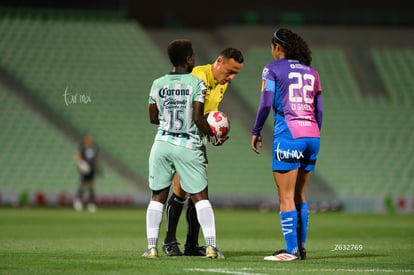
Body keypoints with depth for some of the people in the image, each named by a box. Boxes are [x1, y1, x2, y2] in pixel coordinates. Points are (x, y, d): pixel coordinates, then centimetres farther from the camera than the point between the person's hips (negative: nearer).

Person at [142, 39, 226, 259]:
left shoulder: (158, 84, 5)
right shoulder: (196, 83, -6)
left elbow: (153, 118, 11)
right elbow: (198, 118, -10)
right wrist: (212, 136, 6)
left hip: (162, 143, 3)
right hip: (189, 146, -3)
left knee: (157, 197, 10)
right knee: (200, 197, 3)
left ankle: (151, 246, 4)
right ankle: (211, 246, -4)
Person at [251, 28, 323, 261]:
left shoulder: (273, 69, 0)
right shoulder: (311, 72, 16)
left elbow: (266, 104, -8)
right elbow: (319, 111, 15)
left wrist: (256, 131, 2)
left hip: (288, 136, -6)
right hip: (312, 136, 6)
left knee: (286, 197, -3)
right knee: (300, 196, 14)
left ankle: (291, 250, -7)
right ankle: (301, 248, 15)